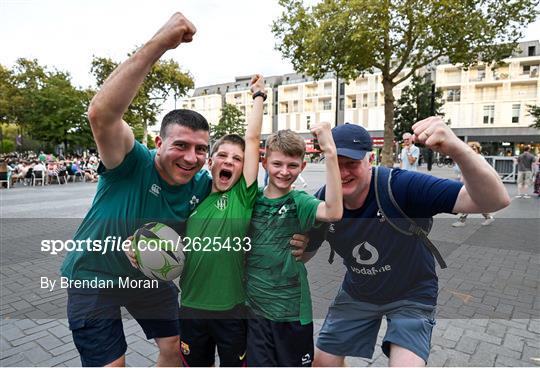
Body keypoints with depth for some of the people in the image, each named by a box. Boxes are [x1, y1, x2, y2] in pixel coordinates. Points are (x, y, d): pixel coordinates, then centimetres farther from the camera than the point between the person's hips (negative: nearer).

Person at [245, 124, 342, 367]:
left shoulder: (299, 201, -12)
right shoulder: (253, 198, -2)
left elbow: (333, 212, -34)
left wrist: (330, 152, -38)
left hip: (292, 310, -2)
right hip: (254, 308, 2)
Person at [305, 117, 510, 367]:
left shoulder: (403, 185, -31)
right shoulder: (322, 202, -16)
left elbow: (496, 200, -39)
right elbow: (303, 255, 0)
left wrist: (458, 149, -57)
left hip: (411, 295, -3)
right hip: (356, 294, 4)